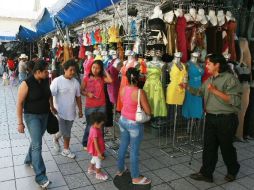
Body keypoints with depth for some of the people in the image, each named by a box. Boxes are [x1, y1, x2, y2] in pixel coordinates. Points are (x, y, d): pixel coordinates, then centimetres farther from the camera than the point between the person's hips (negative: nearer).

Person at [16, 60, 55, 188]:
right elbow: (19, 103, -15)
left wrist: (52, 107, 25)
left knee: (36, 140, 21)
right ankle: (40, 177, -5)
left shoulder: (45, 81, -1)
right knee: (37, 145, -10)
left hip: (45, 115, 6)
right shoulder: (26, 84, -18)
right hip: (32, 116, -6)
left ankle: (29, 160, 46)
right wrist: (20, 122, -15)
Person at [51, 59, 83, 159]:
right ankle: (55, 138, 36)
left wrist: (80, 110, 10)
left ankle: (66, 149, 32)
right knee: (62, 132, 2)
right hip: (60, 112, -4)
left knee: (67, 132, 15)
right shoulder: (57, 81, -14)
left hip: (71, 112, 4)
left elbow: (78, 97, 8)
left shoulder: (75, 82, -1)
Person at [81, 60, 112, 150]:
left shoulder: (102, 78, 1)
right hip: (90, 107, -2)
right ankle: (85, 144, 30)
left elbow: (110, 80, -19)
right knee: (90, 126, 10)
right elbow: (81, 91, 2)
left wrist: (105, 71, -9)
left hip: (101, 106, 2)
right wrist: (87, 93, -18)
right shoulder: (86, 78, -4)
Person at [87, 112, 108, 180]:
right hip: (96, 150, -10)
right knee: (98, 161, 11)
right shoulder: (95, 131, -34)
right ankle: (98, 174, 30)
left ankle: (91, 169, 51)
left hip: (95, 149, 10)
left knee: (94, 159, 30)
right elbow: (95, 143, -30)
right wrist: (99, 153, -25)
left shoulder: (93, 128, -4)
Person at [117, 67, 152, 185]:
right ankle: (136, 177, 23)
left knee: (123, 145, 22)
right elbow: (148, 111, -18)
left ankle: (120, 169, 39)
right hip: (134, 124, -6)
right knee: (134, 150, 7)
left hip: (123, 120, 6)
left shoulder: (123, 89, -5)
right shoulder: (140, 92, -24)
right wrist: (141, 106, -1)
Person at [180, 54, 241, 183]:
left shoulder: (230, 78, -14)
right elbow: (199, 92, 20)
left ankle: (232, 171, 37)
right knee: (209, 147, 11)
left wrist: (215, 91, -24)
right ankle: (206, 173, 24)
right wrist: (187, 87, 7)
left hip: (226, 119, -6)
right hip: (211, 118, 7)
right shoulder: (209, 80, 10)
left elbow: (234, 100, -22)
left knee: (226, 147, 12)